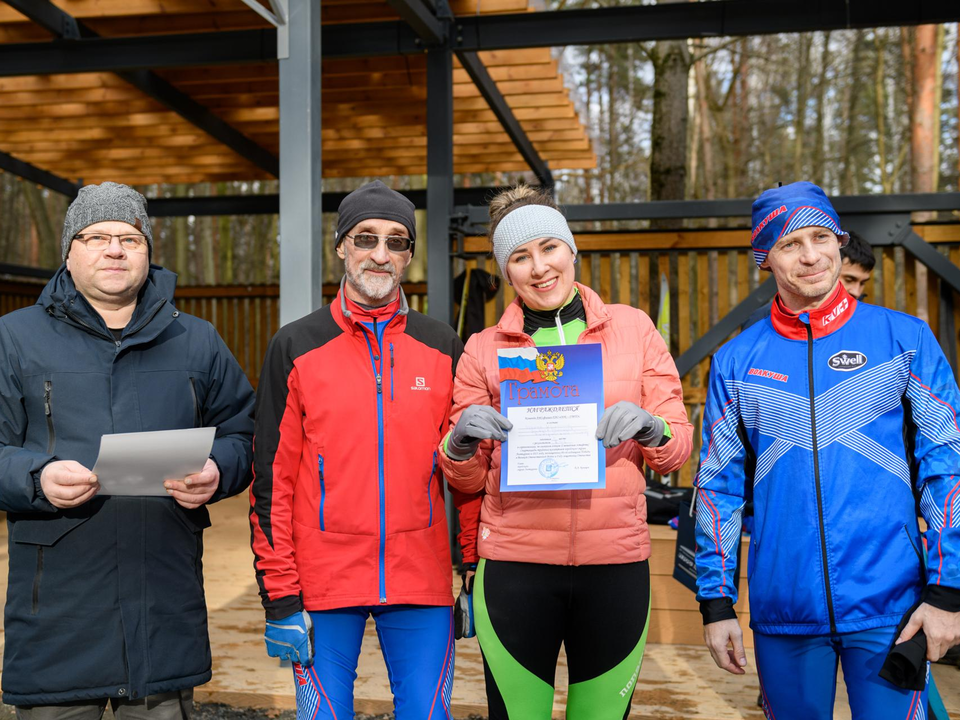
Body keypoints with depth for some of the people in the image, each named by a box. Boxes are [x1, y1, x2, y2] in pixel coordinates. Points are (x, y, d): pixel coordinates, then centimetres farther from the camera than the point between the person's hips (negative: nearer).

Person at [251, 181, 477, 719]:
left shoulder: (444, 347, 7)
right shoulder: (296, 347, 2)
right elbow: (273, 477, 0)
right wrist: (280, 597, -4)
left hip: (422, 583, 1)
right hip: (325, 581, -1)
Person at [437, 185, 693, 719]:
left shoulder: (633, 328, 6)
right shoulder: (484, 349, 6)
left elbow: (679, 448, 8)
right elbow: (467, 480, 11)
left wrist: (650, 427, -14)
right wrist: (461, 443, -11)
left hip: (616, 561, 1)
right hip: (514, 564, 0)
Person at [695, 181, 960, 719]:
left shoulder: (905, 339, 1)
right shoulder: (736, 361, 4)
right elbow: (719, 487, 7)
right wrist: (717, 603, 4)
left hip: (888, 607, -1)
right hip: (782, 609, 2)